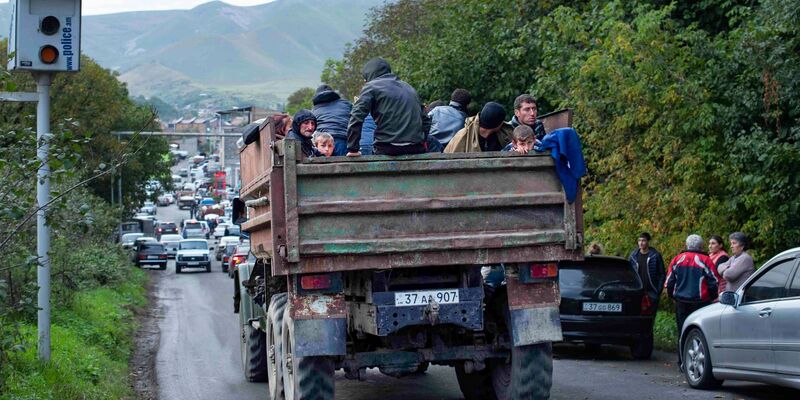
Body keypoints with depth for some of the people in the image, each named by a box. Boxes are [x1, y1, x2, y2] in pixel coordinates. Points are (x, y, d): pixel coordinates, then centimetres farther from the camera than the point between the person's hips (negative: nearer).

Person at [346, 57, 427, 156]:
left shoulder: (371, 86, 5)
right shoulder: (408, 88, 23)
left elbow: (356, 116, -7)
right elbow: (424, 118, 24)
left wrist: (352, 149, -4)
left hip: (387, 148, -5)